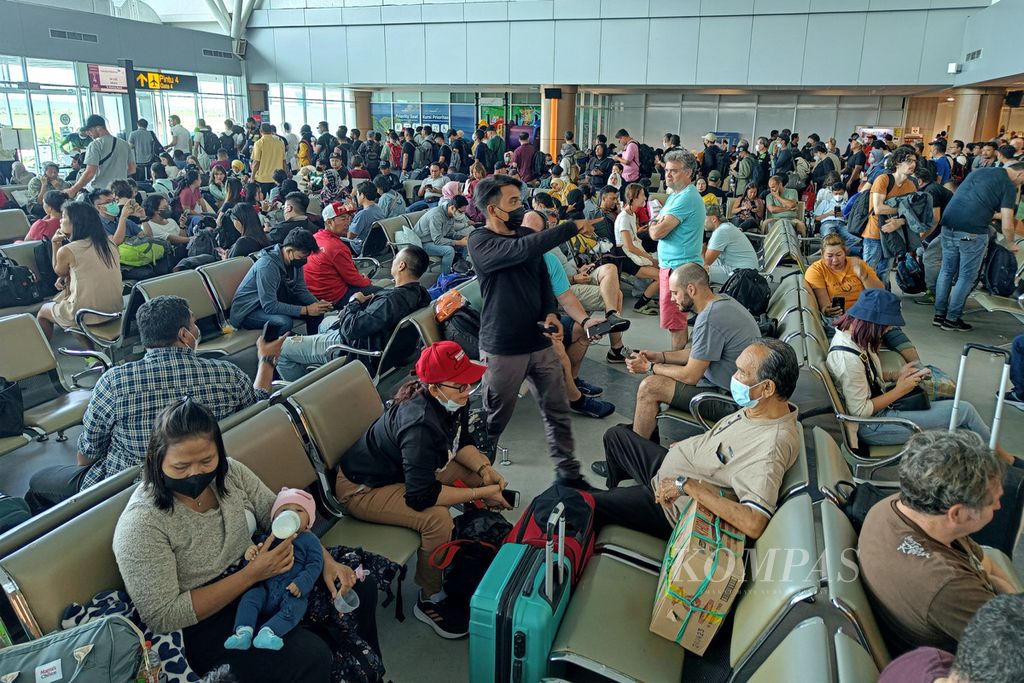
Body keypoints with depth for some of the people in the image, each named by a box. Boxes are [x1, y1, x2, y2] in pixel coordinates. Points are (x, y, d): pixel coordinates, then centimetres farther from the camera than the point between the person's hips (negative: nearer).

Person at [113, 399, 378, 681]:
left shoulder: (230, 473, -5)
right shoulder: (141, 524, -22)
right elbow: (162, 616, -21)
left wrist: (327, 561, -12)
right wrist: (251, 574, -25)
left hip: (262, 576, 7)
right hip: (204, 622, -6)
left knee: (360, 586, 0)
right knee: (310, 656, -28)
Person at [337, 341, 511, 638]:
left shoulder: (453, 401, -13)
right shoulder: (420, 424, -38)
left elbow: (461, 442, 4)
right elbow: (422, 496, -38)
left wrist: (484, 468, -15)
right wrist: (481, 493, -31)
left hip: (404, 469, 9)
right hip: (362, 488, -9)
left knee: (478, 473, 0)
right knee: (437, 518, -30)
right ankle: (429, 601, -7)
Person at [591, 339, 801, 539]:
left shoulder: (771, 446, -34)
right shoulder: (758, 409, -7)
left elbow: (753, 524, -42)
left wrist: (688, 485, -36)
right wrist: (686, 446, 7)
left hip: (673, 509, -9)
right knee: (616, 435, 23)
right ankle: (613, 492, 50)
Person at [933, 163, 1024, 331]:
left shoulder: (978, 171, 19)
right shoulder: (1009, 186, 0)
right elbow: (1006, 226, -3)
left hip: (948, 225, 6)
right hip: (972, 233, -6)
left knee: (947, 271, 15)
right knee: (967, 277, 6)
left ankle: (939, 315, 19)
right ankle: (952, 319, 10)